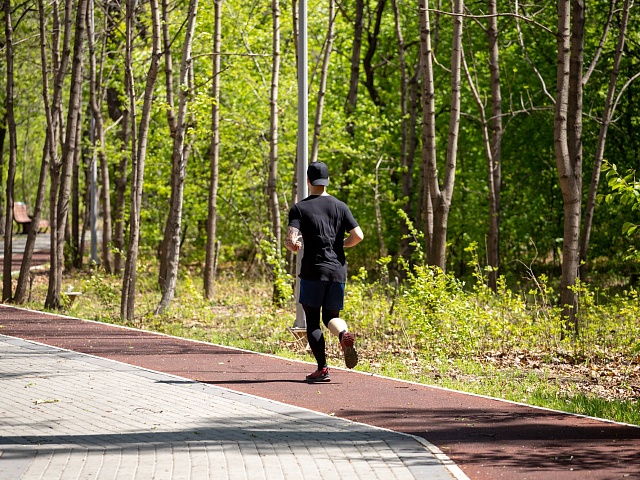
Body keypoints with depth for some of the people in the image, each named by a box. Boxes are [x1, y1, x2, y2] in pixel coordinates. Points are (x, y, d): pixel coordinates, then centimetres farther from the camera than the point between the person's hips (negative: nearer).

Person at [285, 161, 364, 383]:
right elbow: (358, 236, 1)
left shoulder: (299, 208, -2)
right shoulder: (340, 206, 8)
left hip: (312, 271, -3)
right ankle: (344, 334, -21)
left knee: (313, 321, 5)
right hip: (338, 271, 3)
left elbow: (292, 239, -14)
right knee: (331, 316, 14)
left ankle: (322, 369, -3)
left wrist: (291, 244, 9)